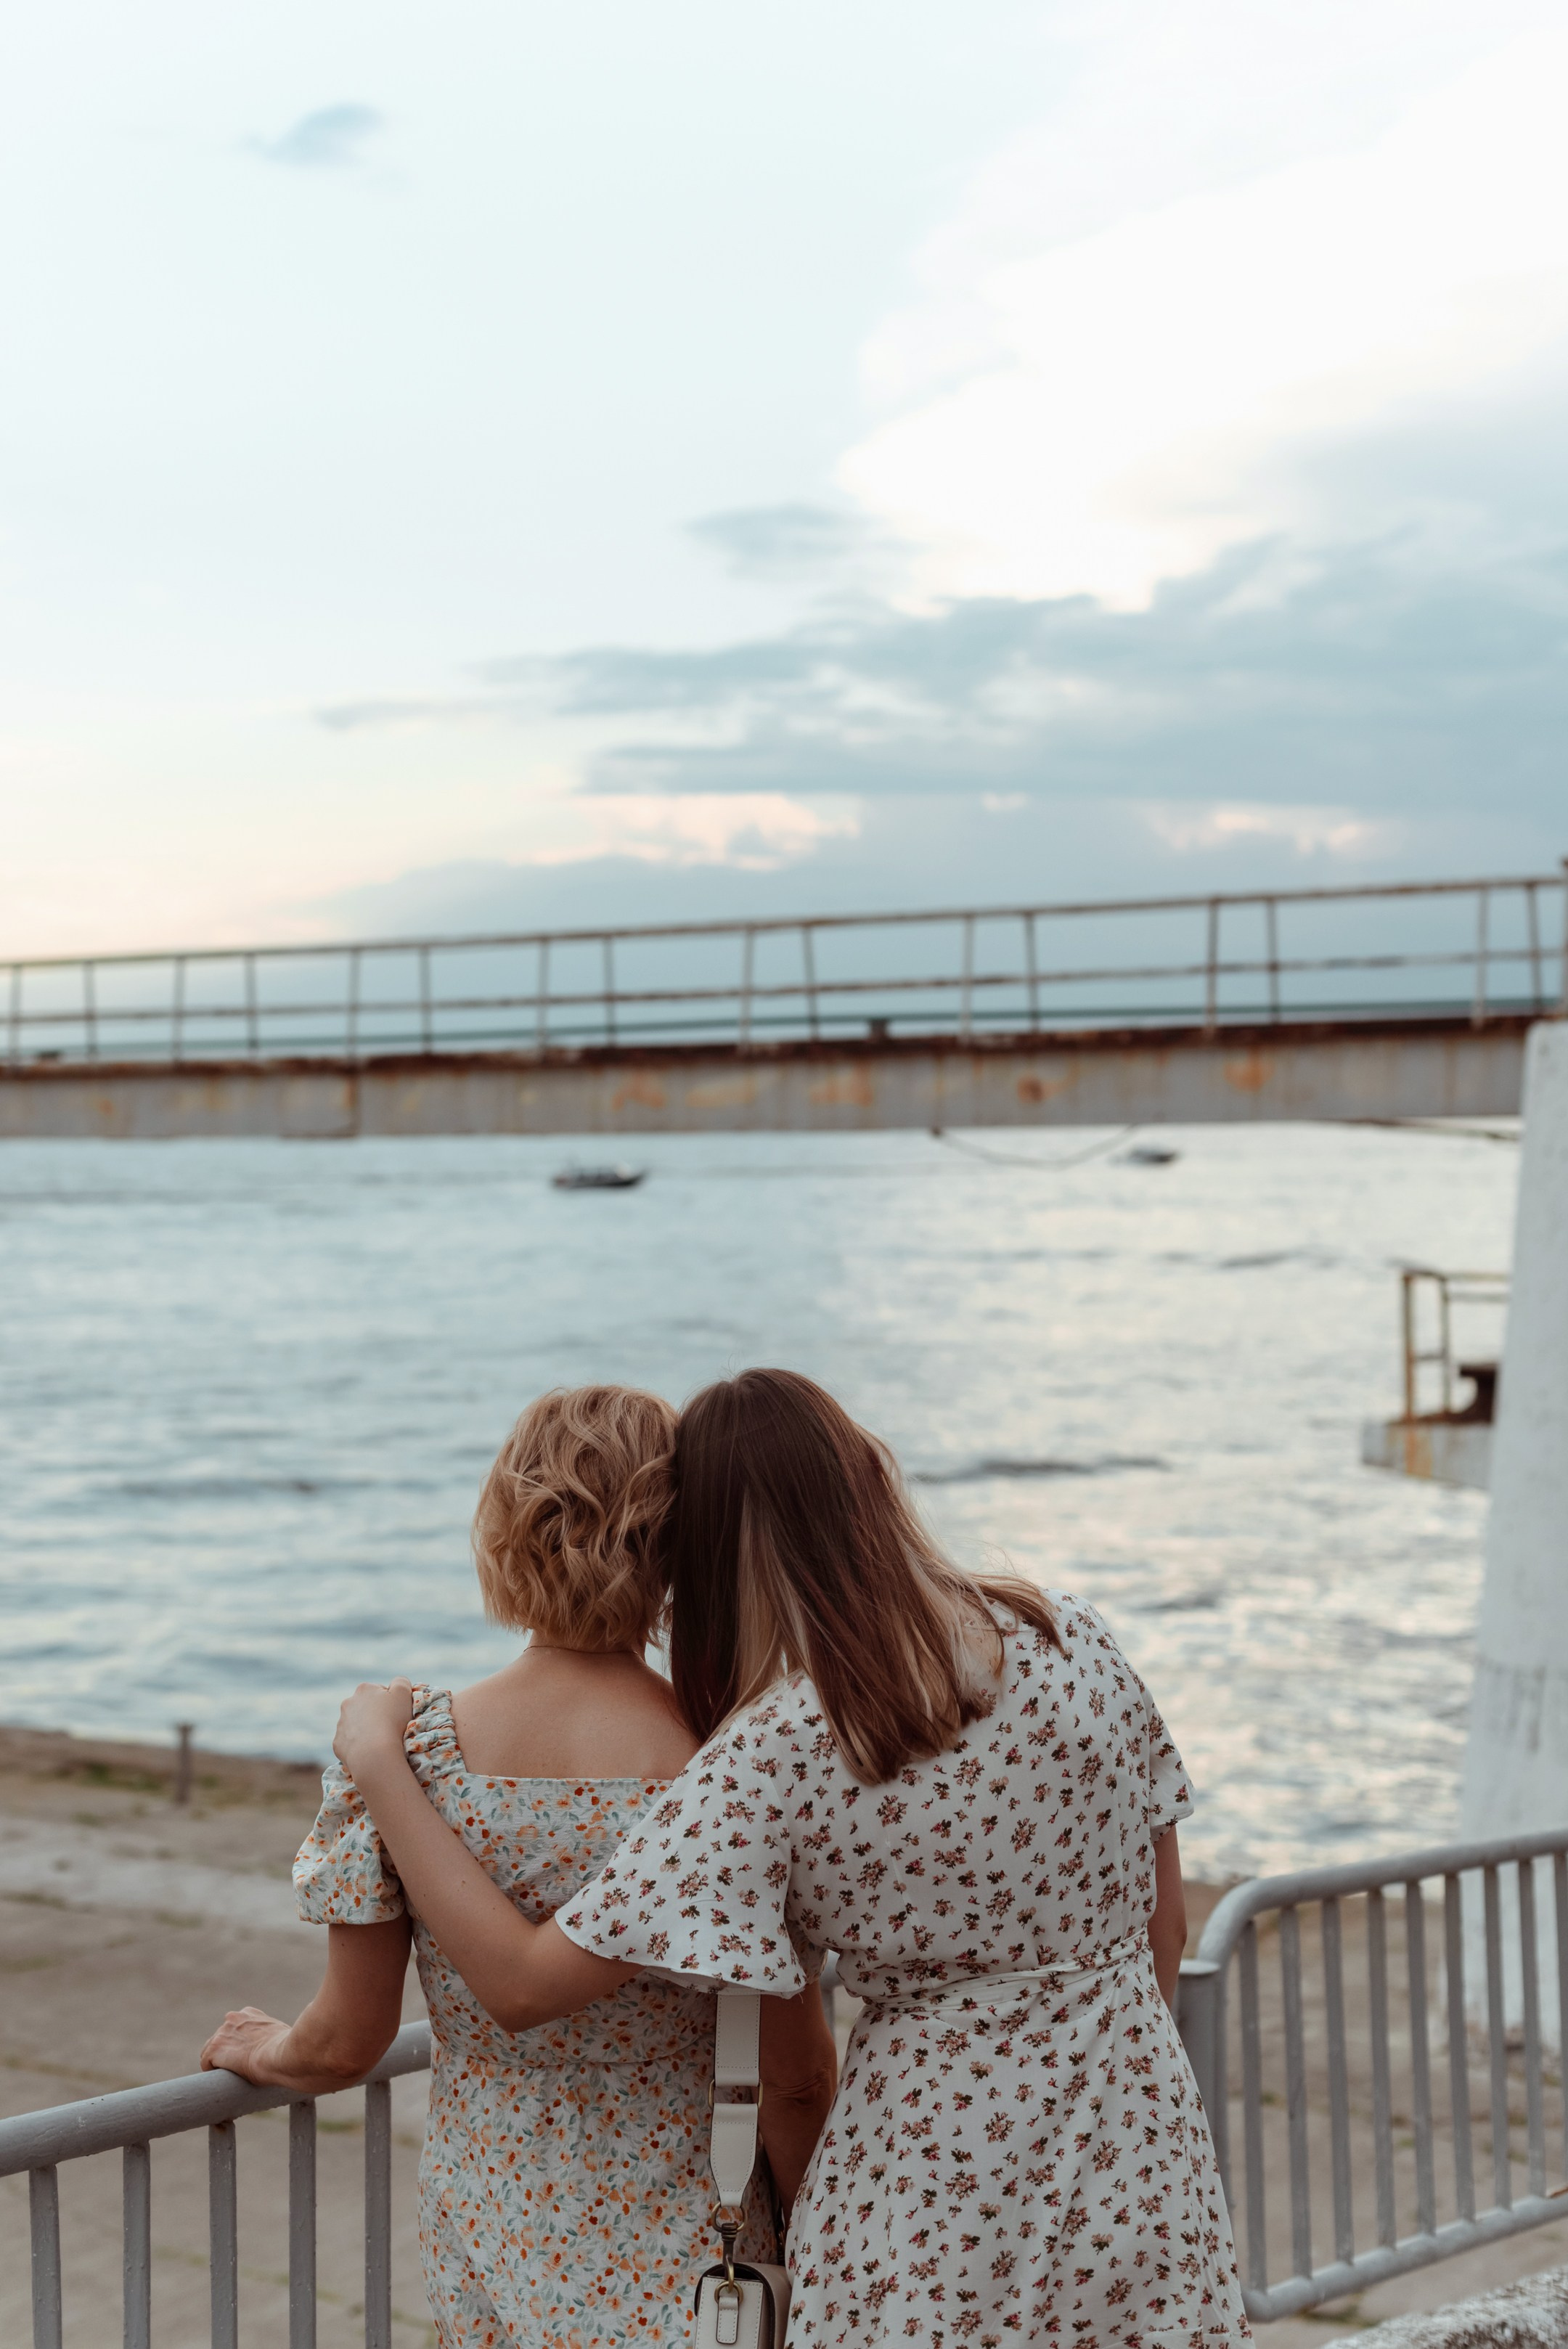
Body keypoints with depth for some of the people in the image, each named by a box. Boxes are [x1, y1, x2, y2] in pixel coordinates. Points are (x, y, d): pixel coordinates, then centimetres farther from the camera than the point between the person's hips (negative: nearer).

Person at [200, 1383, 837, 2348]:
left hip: (486, 2249, 2)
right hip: (679, 2268, -2)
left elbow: (347, 2044, -4)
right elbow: (797, 2080, -11)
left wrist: (264, 2051, 19)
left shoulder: (401, 1749, -13)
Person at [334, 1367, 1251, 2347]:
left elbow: (524, 1984, -18)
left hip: (936, 2195, -3)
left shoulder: (774, 1755, -19)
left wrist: (380, 1764, -9)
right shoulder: (1073, 1641, -6)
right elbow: (1163, 1925, 4)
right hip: (1140, 2160, 4)